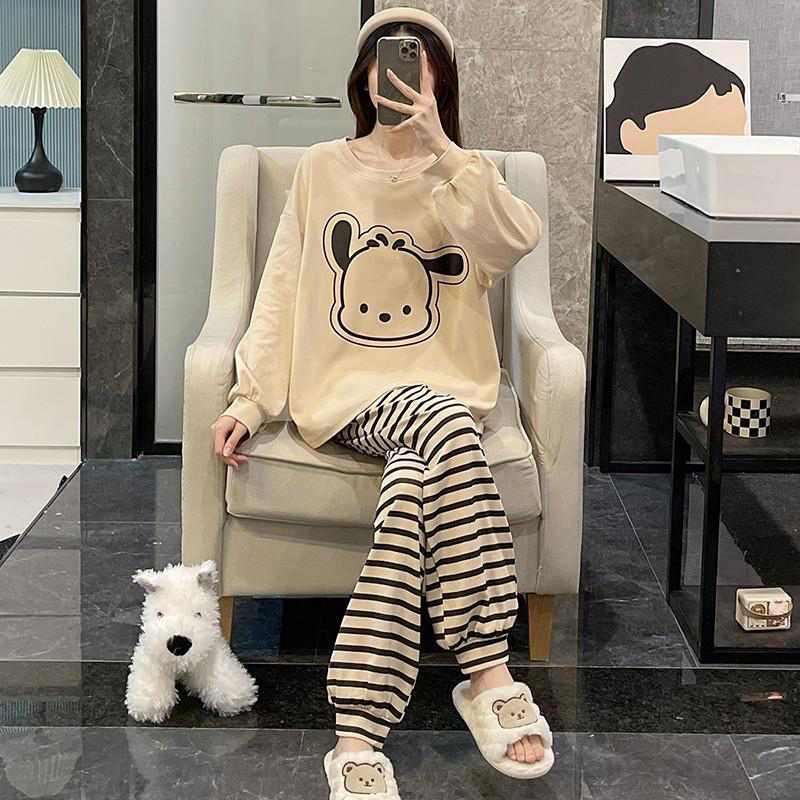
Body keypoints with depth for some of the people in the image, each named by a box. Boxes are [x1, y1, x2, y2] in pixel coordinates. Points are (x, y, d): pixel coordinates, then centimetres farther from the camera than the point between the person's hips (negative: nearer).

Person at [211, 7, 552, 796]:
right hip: (349, 384, -1)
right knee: (448, 428, -36)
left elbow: (518, 239, -11)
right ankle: (490, 676, -35)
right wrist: (250, 397, -1)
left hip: (441, 380, 1)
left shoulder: (464, 174, 12)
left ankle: (358, 735, -37)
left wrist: (437, 145, -16)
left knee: (412, 486, -35)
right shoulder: (322, 168, 14)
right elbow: (282, 289, 10)